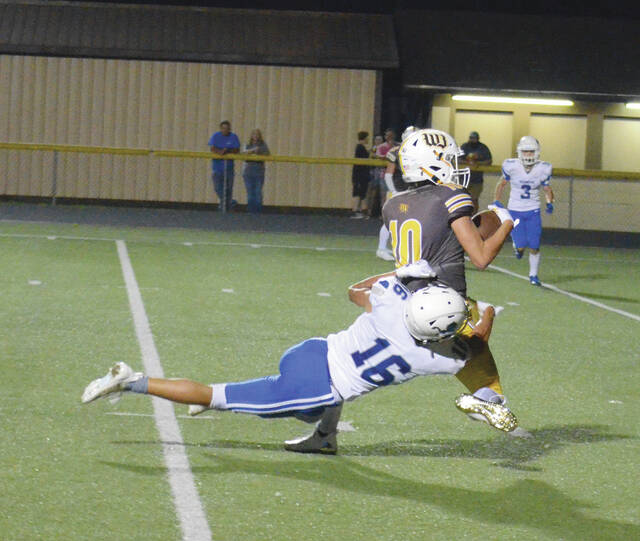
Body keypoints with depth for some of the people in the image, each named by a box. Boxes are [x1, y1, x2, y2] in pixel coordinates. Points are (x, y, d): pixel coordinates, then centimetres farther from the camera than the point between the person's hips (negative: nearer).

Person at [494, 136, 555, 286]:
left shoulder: (543, 169, -9)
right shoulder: (511, 166, -13)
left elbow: (547, 189, 6)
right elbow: (502, 183, 5)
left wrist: (550, 203, -12)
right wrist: (496, 201, -3)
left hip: (533, 211, 1)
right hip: (515, 210, -1)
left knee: (534, 247, -1)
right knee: (521, 245, -9)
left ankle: (533, 275, 19)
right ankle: (517, 246, 30)